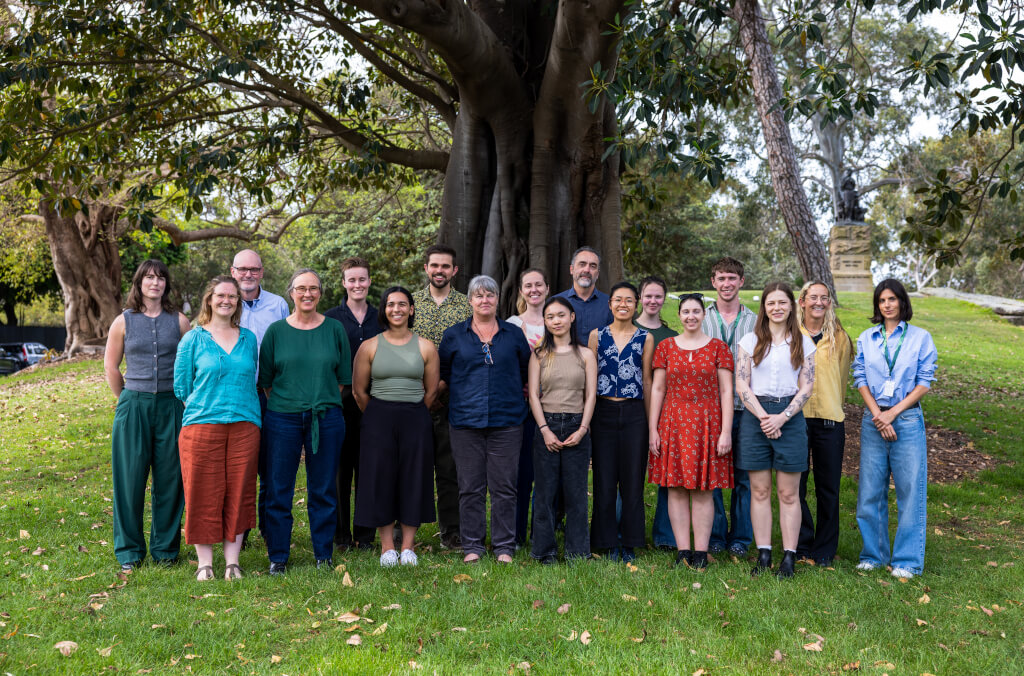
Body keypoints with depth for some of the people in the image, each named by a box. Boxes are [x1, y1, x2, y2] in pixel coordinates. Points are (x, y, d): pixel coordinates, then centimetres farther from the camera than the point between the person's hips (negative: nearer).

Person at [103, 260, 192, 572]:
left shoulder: (179, 321, 5)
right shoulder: (124, 321, 5)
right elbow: (110, 365, 11)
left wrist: (181, 397, 7)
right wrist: (128, 399, 11)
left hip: (170, 406, 0)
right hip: (134, 405, 0)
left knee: (170, 477, 3)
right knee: (130, 476, 2)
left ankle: (165, 548, 16)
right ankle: (129, 551, 15)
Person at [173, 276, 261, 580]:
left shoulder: (249, 339, 12)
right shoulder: (193, 339, 3)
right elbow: (181, 387, 4)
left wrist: (235, 405, 10)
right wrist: (206, 405, 4)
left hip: (244, 426, 3)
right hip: (202, 425, -2)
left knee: (238, 493, 4)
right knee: (203, 494, 0)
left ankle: (232, 561, 13)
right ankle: (204, 563, 11)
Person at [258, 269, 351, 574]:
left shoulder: (335, 329, 6)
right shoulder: (276, 330, 4)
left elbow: (343, 377, 10)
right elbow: (265, 378, 7)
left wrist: (324, 402, 4)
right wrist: (284, 404, 1)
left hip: (326, 419, 1)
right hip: (283, 419, 0)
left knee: (323, 490, 7)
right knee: (278, 490, 3)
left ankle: (323, 555, 19)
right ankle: (278, 557, 15)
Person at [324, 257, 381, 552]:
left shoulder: (381, 318, 10)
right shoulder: (329, 319, 2)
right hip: (339, 404, -2)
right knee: (339, 469, 2)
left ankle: (365, 534, 15)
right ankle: (341, 535, 13)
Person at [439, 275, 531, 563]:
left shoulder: (513, 334, 9)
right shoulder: (454, 335, 7)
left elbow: (527, 370, 19)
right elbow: (442, 373, 16)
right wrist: (464, 392, 13)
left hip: (506, 421, 0)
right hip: (466, 420, 0)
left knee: (504, 486, 1)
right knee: (470, 487, 3)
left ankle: (504, 546, 12)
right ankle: (472, 545, 14)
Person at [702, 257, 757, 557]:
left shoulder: (755, 322, 9)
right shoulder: (701, 320, 7)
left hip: (745, 408, 0)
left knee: (744, 476, 4)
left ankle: (740, 539, 16)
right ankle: (714, 537, 15)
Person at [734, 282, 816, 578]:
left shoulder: (803, 342, 7)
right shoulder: (750, 341, 6)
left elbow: (806, 387, 2)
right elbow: (741, 385, 0)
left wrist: (782, 417, -11)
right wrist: (763, 416, -10)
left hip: (789, 417, 0)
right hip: (755, 417, 0)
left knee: (788, 493, 1)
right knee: (759, 491, 3)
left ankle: (789, 557, 7)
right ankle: (763, 554, 10)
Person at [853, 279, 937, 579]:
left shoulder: (920, 337, 4)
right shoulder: (866, 339, 10)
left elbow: (925, 382, -1)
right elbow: (860, 379, 4)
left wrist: (893, 413, -10)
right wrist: (878, 415, -9)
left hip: (907, 419, -2)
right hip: (873, 419, 2)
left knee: (910, 489, -1)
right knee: (870, 489, 4)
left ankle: (907, 561, 9)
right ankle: (873, 554, 17)